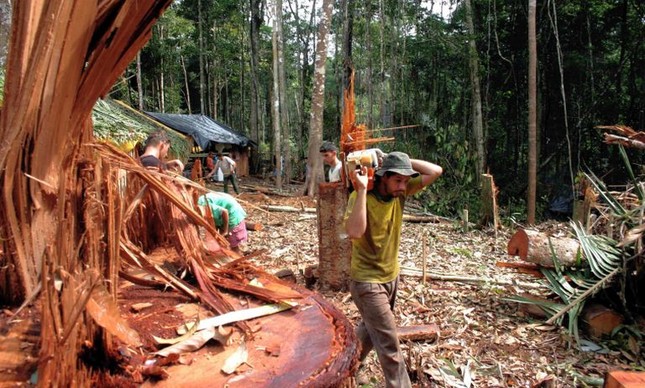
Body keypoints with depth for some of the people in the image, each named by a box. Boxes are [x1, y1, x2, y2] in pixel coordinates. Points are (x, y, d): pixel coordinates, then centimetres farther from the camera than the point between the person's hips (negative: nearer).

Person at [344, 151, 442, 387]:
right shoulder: (361, 197, -23)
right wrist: (361, 190, -37)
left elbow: (436, 171, -9)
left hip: (392, 276, 7)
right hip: (367, 281, -7)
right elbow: (354, 233, -40)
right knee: (389, 345, -4)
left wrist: (403, 161, -15)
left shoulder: (400, 192, -6)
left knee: (372, 331, 26)